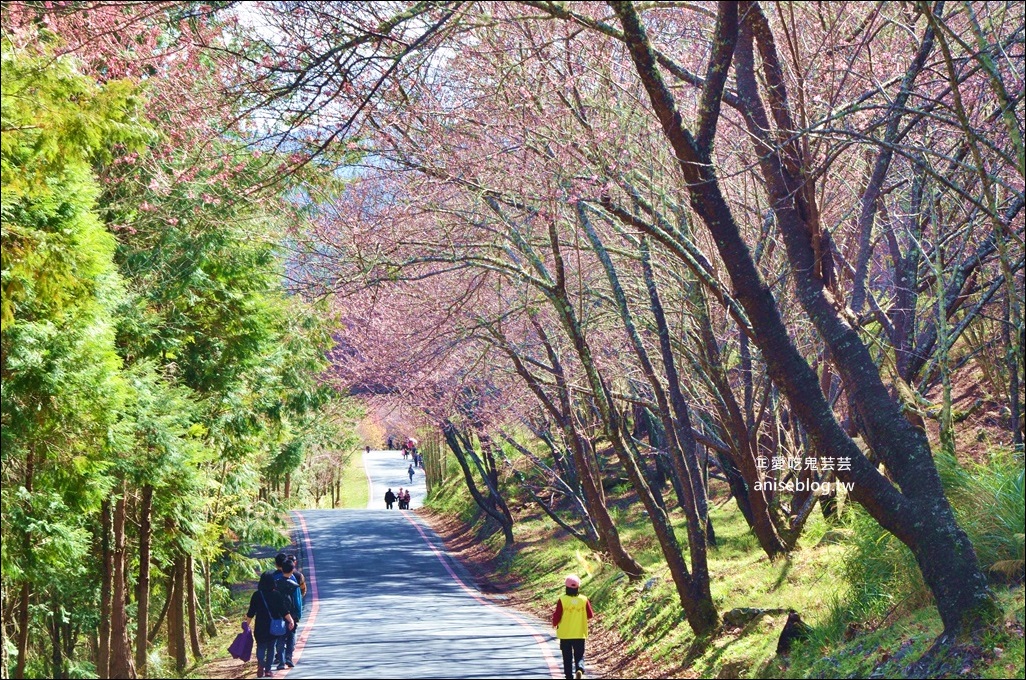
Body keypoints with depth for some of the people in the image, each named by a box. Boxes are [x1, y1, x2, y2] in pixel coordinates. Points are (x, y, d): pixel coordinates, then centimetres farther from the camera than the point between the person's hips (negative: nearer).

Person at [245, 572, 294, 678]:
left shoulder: (256, 595, -5)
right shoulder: (277, 595, -6)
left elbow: (251, 613, -1)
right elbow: (284, 610, -7)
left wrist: (247, 623, 9)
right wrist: (291, 620, -1)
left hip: (260, 626, 0)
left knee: (261, 646, 9)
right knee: (271, 647, 10)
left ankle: (261, 663, -19)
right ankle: (267, 670, 8)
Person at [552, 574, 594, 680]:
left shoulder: (562, 600, -13)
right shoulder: (584, 600, -7)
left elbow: (556, 617, -10)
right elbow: (590, 615, 3)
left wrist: (555, 623, 12)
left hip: (565, 635, -1)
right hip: (580, 634, 1)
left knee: (567, 657, 10)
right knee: (579, 655, 10)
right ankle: (580, 669, -18)